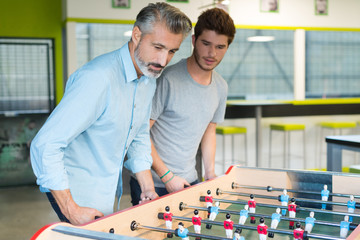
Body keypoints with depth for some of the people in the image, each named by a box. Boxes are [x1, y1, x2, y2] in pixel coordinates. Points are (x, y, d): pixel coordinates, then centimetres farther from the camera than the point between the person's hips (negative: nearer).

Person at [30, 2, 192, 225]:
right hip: (76, 193, -8)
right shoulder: (98, 77, -29)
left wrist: (148, 189, 6)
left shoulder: (149, 79, 0)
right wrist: (71, 210, -27)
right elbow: (45, 145, -29)